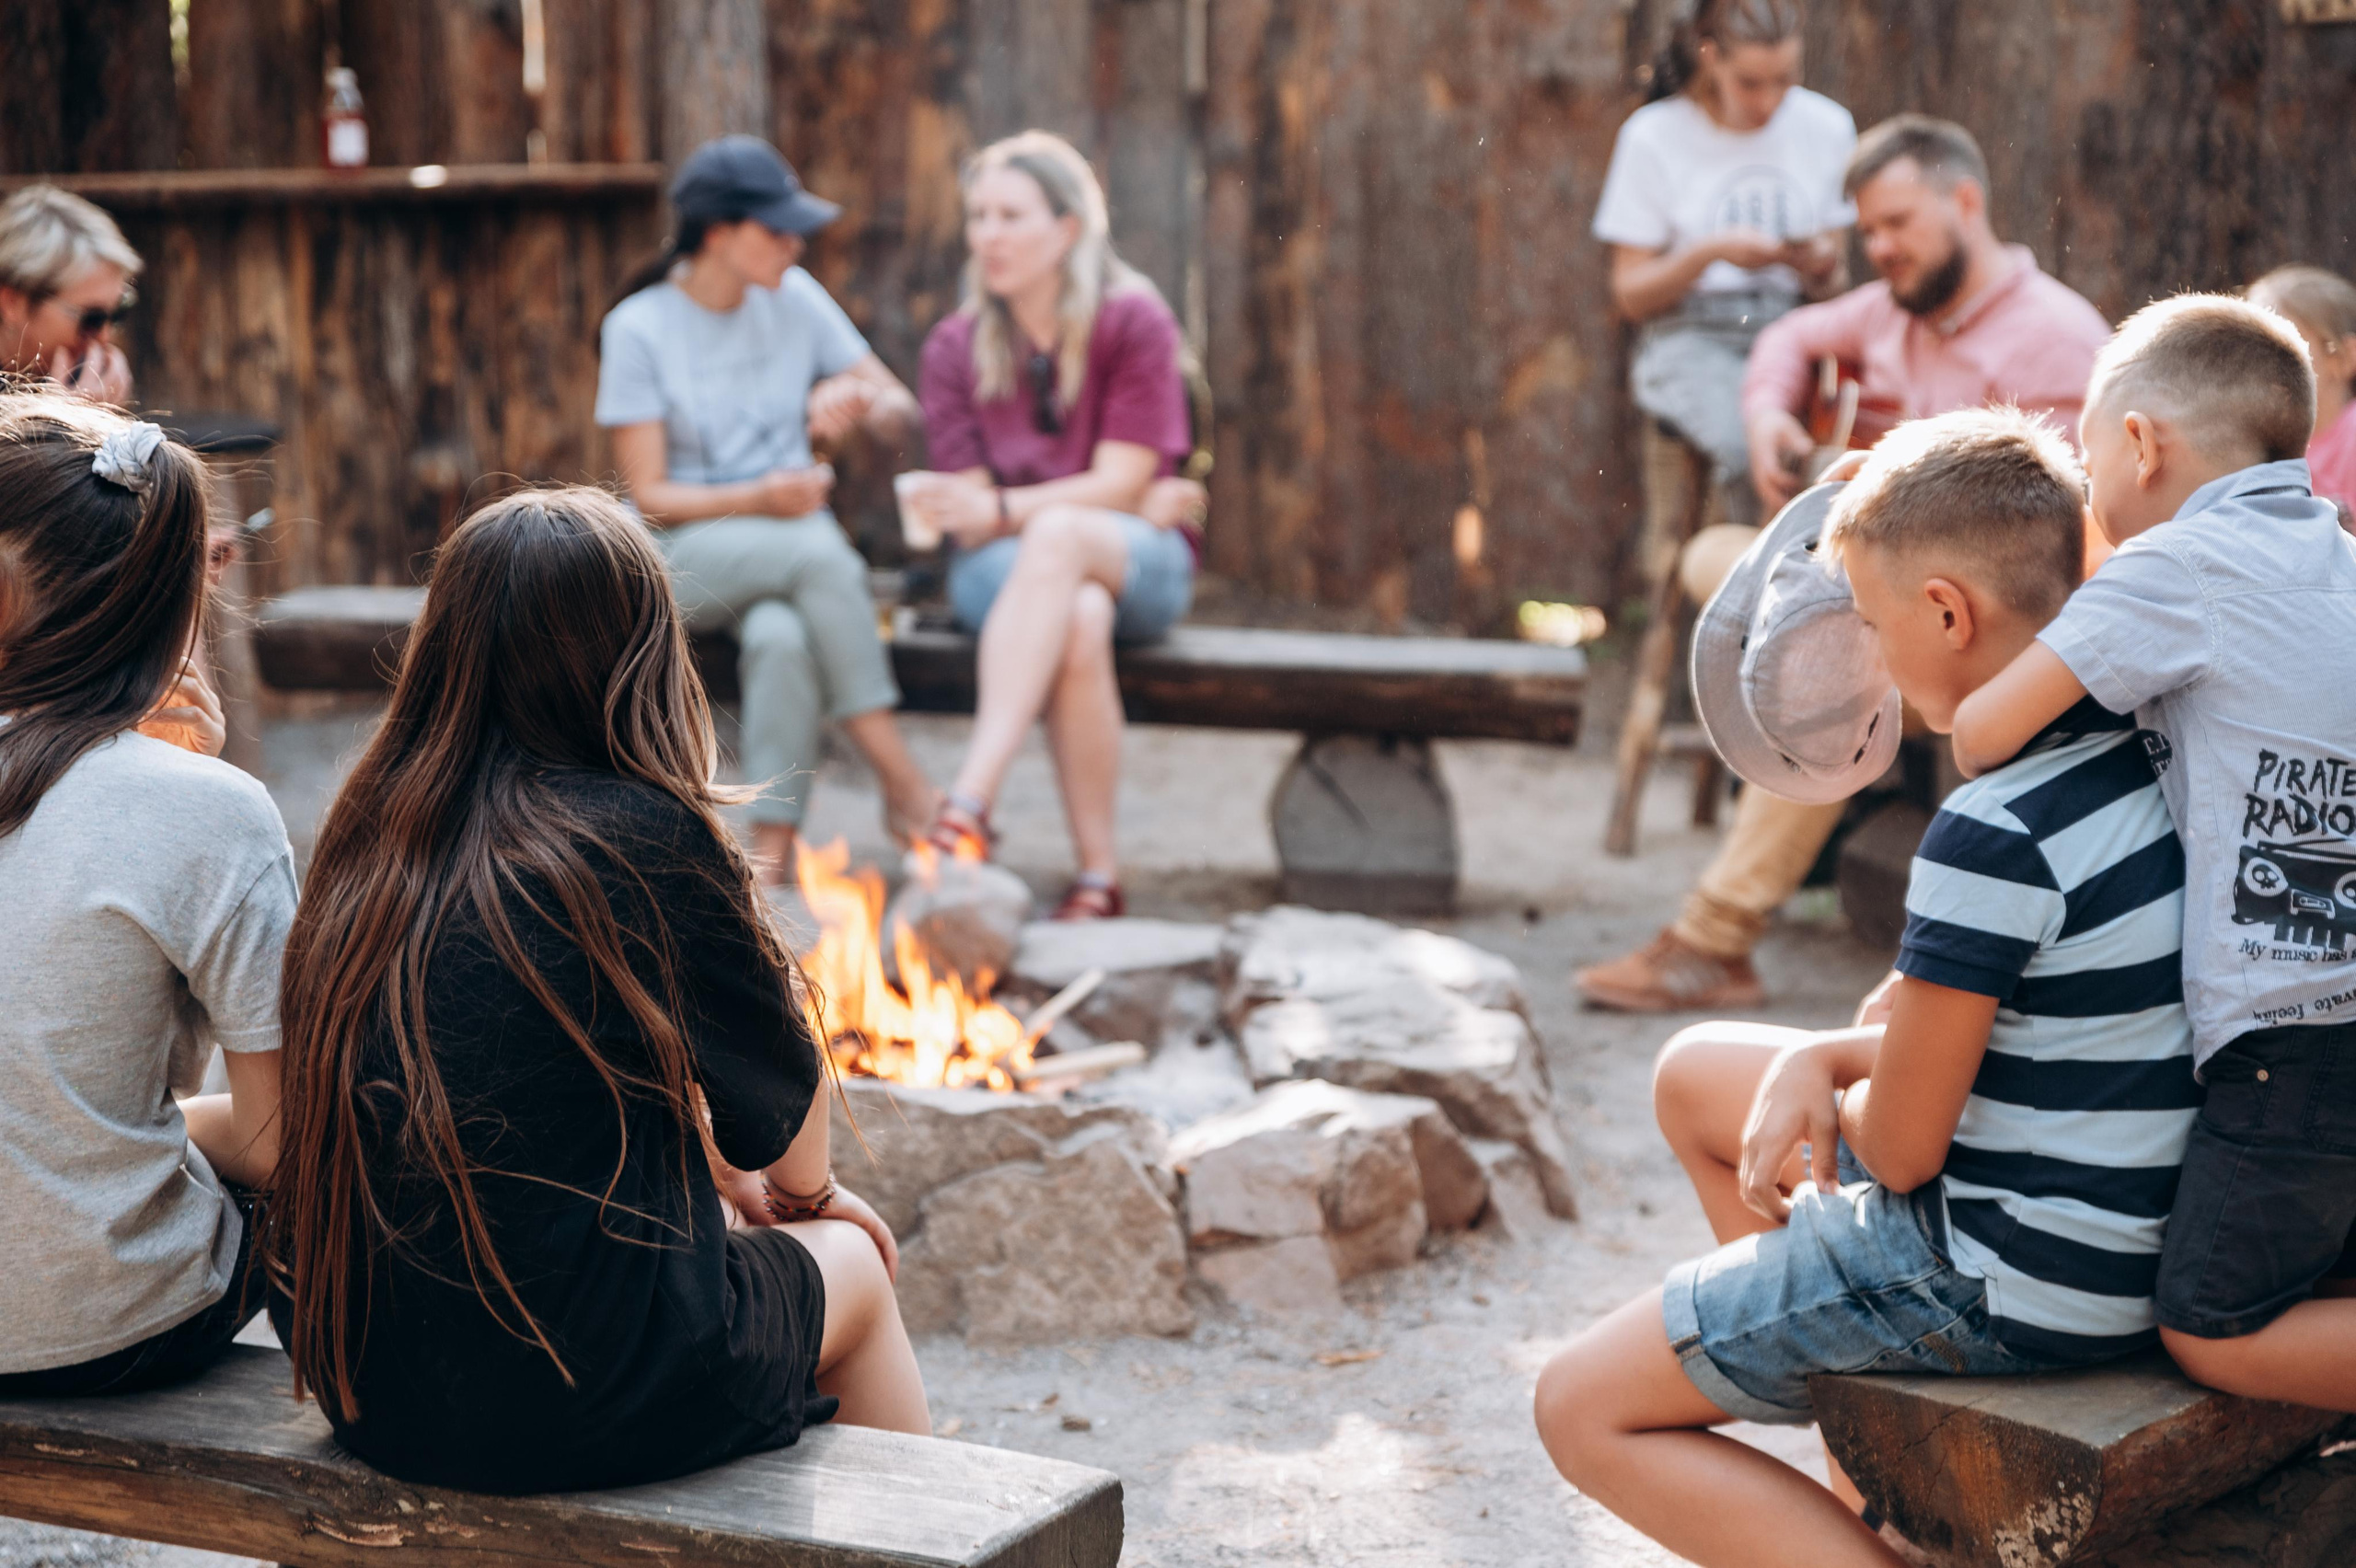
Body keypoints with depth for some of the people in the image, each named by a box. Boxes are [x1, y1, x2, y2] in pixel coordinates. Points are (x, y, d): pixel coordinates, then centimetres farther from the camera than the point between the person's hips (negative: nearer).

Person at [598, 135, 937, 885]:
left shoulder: (794, 299, 4)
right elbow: (649, 496, -9)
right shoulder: (638, 329, -7)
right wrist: (758, 499, -25)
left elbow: (902, 412, 7)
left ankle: (774, 846, -33)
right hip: (681, 558, -3)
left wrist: (859, 399, -16)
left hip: (790, 552, 3)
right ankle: (903, 786, -31)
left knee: (781, 634, -35)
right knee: (820, 552, -34)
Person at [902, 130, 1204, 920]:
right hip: (1005, 568, 1)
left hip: (1139, 563, -1)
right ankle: (1099, 874, -36)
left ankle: (969, 801, -49)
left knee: (1058, 538, -38)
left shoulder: (1134, 321, -2)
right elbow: (972, 523, -2)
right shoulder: (955, 347, 5)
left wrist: (1003, 510, -24)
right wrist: (1143, 507, -9)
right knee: (1077, 620, -36)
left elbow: (1119, 484, -8)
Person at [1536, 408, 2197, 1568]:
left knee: (1585, 1412, 2)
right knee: (1695, 1074, 25)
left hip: (2014, 1283, -9)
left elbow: (1902, 1147, -19)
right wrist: (1813, 1058, -2)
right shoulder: (2141, 755, 2)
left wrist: (1830, 1101, 4)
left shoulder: (1994, 838, -27)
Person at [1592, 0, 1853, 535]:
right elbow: (1631, 295, 2)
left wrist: (1820, 265, -8)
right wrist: (1711, 251, -13)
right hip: (1691, 337, -3)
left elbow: (1830, 285, 16)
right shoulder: (1655, 136, 0)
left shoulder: (1827, 126, 9)